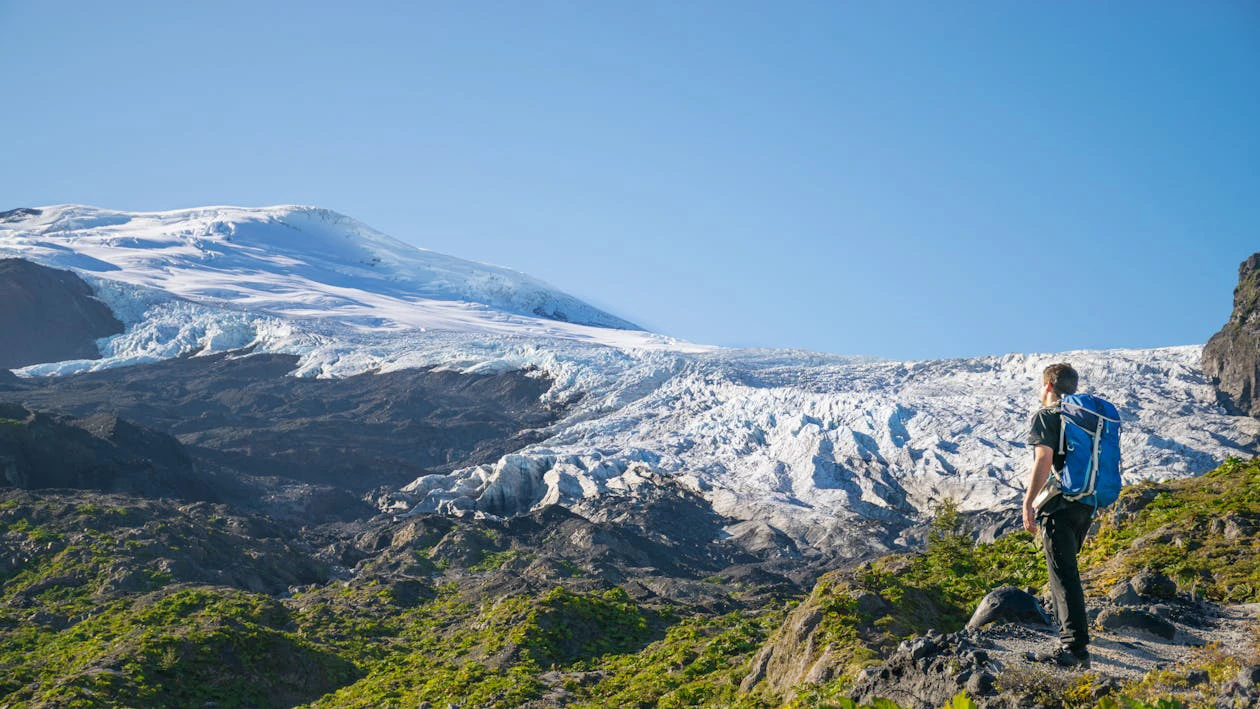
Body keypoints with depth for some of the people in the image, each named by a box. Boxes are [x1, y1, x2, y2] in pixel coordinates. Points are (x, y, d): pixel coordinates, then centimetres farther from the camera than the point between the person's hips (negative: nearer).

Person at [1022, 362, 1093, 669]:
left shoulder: (1046, 416, -5)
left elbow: (1044, 461, -16)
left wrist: (1027, 503, -13)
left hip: (1059, 505, -8)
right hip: (1085, 505, 8)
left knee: (1064, 577, -8)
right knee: (1065, 573, 18)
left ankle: (1076, 649, -11)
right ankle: (1069, 642, 20)